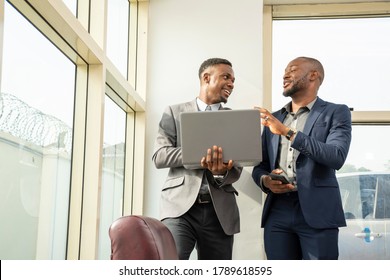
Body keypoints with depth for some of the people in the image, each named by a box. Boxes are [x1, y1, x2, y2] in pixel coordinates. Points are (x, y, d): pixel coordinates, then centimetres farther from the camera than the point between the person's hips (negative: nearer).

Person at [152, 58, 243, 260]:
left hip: (220, 210, 3)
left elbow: (236, 169, 7)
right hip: (180, 205, -3)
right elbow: (159, 156, -1)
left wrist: (222, 172, -18)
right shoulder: (175, 112, 9)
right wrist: (200, 152, -15)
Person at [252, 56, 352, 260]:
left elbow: (336, 157, -14)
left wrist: (288, 132, -18)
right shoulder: (273, 119, 17)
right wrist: (265, 181, -7)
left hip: (316, 212, -4)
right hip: (277, 213, 4)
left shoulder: (336, 113, 2)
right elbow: (259, 166, 17)